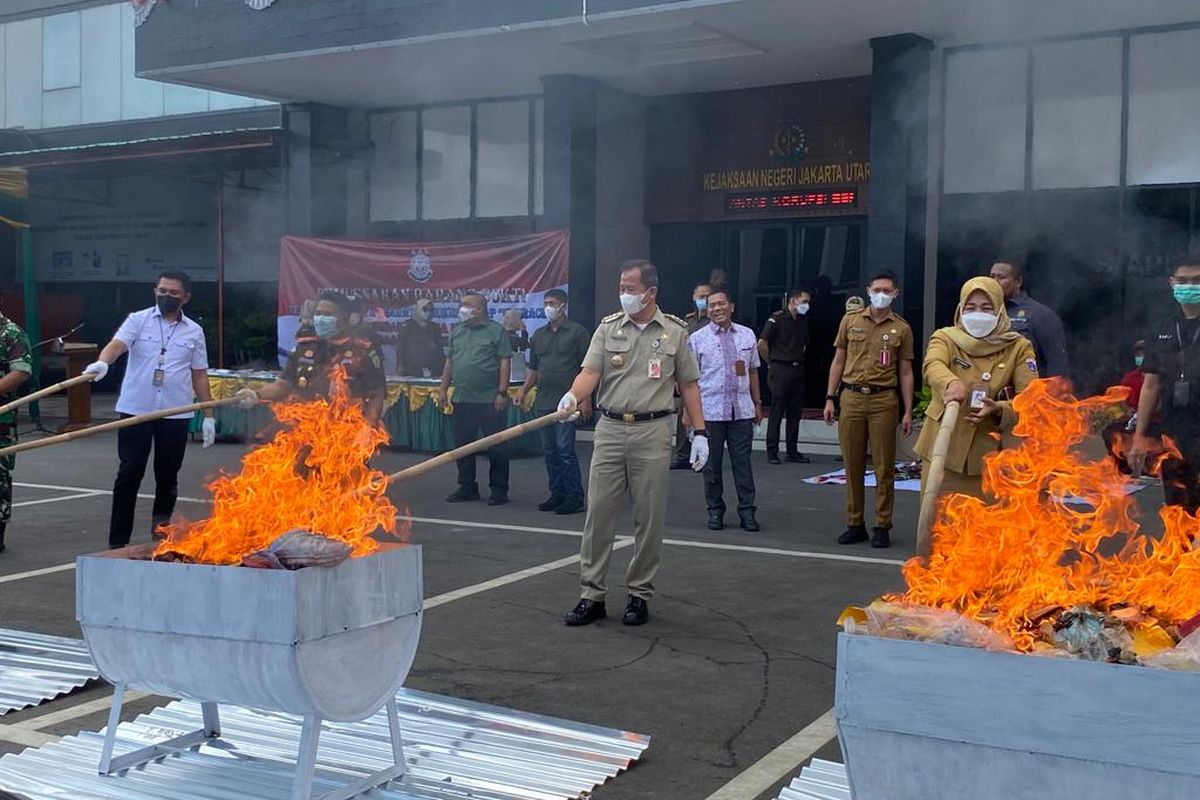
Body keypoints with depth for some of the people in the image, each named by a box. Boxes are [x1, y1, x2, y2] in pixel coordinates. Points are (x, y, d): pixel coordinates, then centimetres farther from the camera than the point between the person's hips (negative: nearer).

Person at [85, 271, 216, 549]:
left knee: (168, 476, 9)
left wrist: (208, 416, 8)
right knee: (129, 474, -1)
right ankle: (117, 541, 5)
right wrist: (102, 362, -38)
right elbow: (117, 344, -16)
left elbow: (199, 375, 12)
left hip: (176, 414, 2)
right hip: (136, 410, -2)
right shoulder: (138, 320, 2)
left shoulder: (194, 332, 8)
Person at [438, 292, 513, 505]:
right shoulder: (457, 332, 15)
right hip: (462, 400, 6)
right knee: (463, 445, 10)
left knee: (495, 447, -1)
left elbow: (505, 362, -8)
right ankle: (467, 488, 22)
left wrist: (502, 392, -14)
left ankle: (499, 490, 8)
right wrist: (443, 389, 13)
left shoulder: (496, 331, -4)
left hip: (490, 400, -6)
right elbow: (450, 362, 19)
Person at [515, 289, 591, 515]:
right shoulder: (539, 335, 16)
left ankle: (575, 498, -3)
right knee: (550, 451, 9)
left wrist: (585, 399, -13)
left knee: (565, 449, -9)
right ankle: (557, 494, 18)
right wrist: (523, 392, 12)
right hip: (543, 402, 7)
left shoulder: (577, 332, -3)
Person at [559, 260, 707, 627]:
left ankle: (639, 595, 15)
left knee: (649, 518, 4)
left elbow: (688, 385, 8)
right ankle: (592, 596, 8)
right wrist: (573, 395, -25)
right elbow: (591, 372, -3)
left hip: (652, 432, -1)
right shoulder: (608, 327, 6)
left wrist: (700, 432, 3)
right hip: (610, 429, 1)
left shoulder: (675, 331, 5)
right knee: (598, 513, 1)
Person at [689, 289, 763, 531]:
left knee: (743, 461, 3)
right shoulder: (697, 339, 1)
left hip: (742, 410, 2)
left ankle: (747, 511, 8)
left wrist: (757, 403, 14)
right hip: (710, 411, -2)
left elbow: (753, 371, 16)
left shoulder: (747, 335, 11)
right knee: (712, 464, 5)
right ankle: (715, 511, 16)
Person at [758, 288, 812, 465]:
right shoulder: (777, 319, -9)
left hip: (798, 369, 7)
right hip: (781, 370, -7)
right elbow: (761, 343, -12)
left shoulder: (803, 321, 13)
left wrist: (799, 360, 15)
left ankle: (792, 451, 15)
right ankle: (772, 452, 1)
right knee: (777, 411, -3)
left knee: (795, 412, 8)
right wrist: (771, 363, -4)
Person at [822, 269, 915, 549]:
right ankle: (855, 524, 15)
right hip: (851, 398, 2)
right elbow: (838, 361, 11)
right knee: (853, 465, 6)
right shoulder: (851, 320, 8)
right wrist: (830, 398, 5)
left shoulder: (901, 328, 4)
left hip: (883, 400, -1)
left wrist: (908, 411, 0)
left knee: (884, 467, 0)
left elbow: (905, 372, 5)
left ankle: (882, 526, 9)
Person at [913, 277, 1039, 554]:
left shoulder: (1018, 348, 3)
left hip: (990, 456, 0)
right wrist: (951, 384, -45)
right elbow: (933, 366, -22)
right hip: (943, 452, 0)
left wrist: (999, 409, -28)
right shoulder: (945, 338, 1)